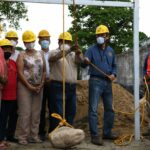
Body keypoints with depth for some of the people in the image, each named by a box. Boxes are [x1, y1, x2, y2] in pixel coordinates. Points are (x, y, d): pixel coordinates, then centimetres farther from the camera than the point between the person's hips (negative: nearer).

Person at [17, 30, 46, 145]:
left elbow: (44, 71, 11)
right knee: (25, 112, -6)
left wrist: (41, 85, -3)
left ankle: (34, 136, 13)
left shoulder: (40, 54, 14)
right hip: (25, 86, -4)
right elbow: (20, 72, -8)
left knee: (36, 113, 5)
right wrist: (29, 86, -13)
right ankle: (23, 137, 1)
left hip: (38, 87, 4)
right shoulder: (22, 55, 1)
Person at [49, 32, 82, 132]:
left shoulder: (73, 54, 17)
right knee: (58, 112, -6)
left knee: (71, 112, 11)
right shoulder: (54, 52, 1)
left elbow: (79, 61, -4)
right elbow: (55, 57, -23)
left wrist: (78, 53, -29)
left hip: (72, 87, 6)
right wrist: (69, 50, -40)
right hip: (58, 87, -6)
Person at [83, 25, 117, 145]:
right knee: (93, 109, -7)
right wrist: (85, 62, -36)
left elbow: (114, 65, 18)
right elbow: (84, 64, -13)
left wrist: (113, 74, -2)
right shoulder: (92, 49, -3)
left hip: (108, 82, 6)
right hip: (96, 81, -5)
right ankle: (95, 135, -4)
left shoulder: (110, 50, 11)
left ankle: (107, 132, 26)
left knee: (109, 108, 12)